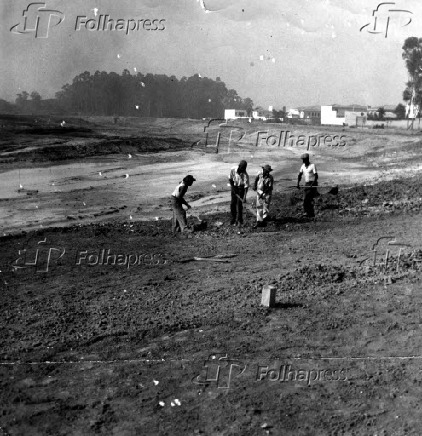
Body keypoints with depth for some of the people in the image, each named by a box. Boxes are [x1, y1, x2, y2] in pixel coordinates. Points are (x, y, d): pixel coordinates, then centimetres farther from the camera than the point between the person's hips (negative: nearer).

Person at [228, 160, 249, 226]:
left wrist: (244, 197, -34)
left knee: (239, 204, -7)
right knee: (233, 204, 7)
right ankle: (233, 219, 23)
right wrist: (233, 187, -9)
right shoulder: (233, 170, -18)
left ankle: (239, 221, 4)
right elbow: (230, 179, -3)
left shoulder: (245, 175, -27)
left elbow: (246, 186, -27)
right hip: (234, 187, 3)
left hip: (241, 188, -3)